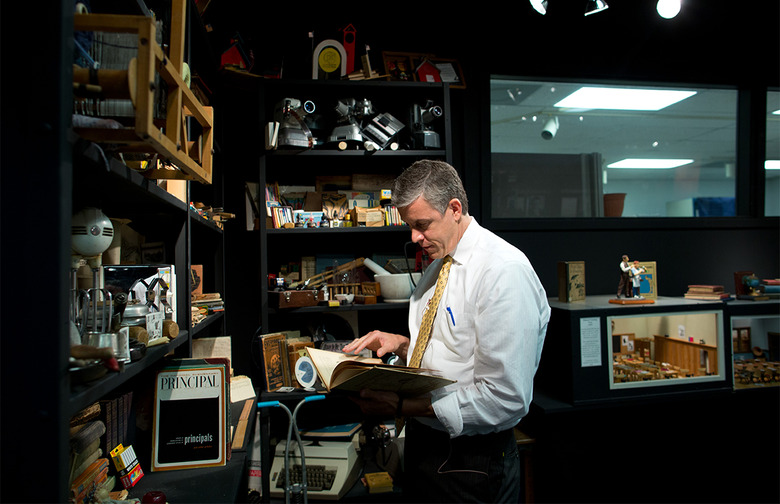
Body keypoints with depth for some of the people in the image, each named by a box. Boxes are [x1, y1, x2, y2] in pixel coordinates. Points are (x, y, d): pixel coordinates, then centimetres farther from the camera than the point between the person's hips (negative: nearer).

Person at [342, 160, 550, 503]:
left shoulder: (505, 272, -22)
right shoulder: (438, 265, 6)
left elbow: (505, 399, -25)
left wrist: (403, 407, -24)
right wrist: (401, 344, -1)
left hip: (470, 460, -7)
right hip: (421, 442, 8)